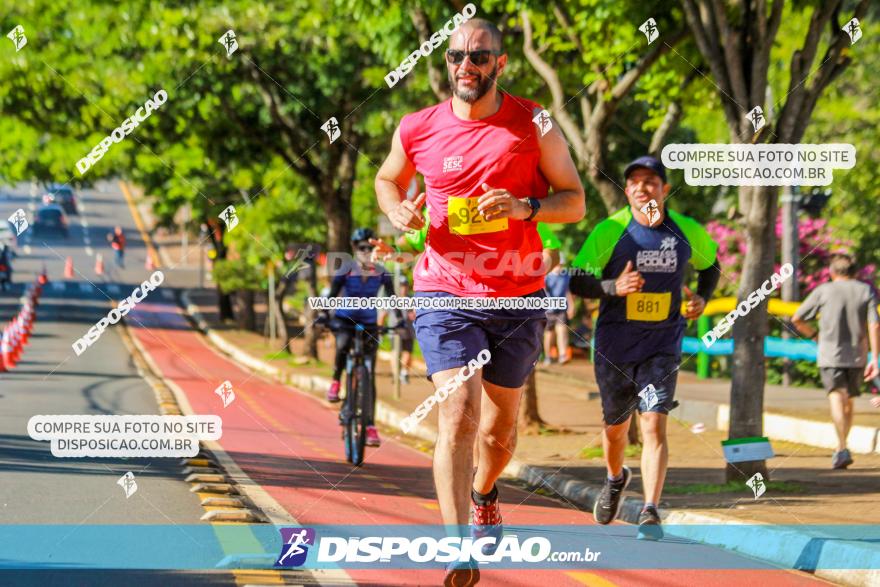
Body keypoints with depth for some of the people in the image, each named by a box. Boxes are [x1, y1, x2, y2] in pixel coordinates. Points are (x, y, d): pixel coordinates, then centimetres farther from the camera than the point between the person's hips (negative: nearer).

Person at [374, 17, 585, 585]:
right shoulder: (419, 129, -1)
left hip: (518, 297, 1)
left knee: (501, 427, 14)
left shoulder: (534, 124, -4)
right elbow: (387, 179, 19)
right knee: (458, 416, -18)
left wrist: (525, 207, -19)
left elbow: (575, 201, 1)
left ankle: (484, 491, 48)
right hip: (446, 293, -1)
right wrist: (400, 211, -4)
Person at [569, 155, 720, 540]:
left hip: (662, 346, 0)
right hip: (615, 345, 0)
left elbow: (710, 265, 19)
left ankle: (650, 514, -17)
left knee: (654, 425, -16)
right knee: (615, 427, 16)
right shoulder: (610, 230, -10)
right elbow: (576, 281, -10)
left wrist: (701, 298, 0)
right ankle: (616, 479, 49)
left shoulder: (688, 232, -2)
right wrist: (614, 287, -28)